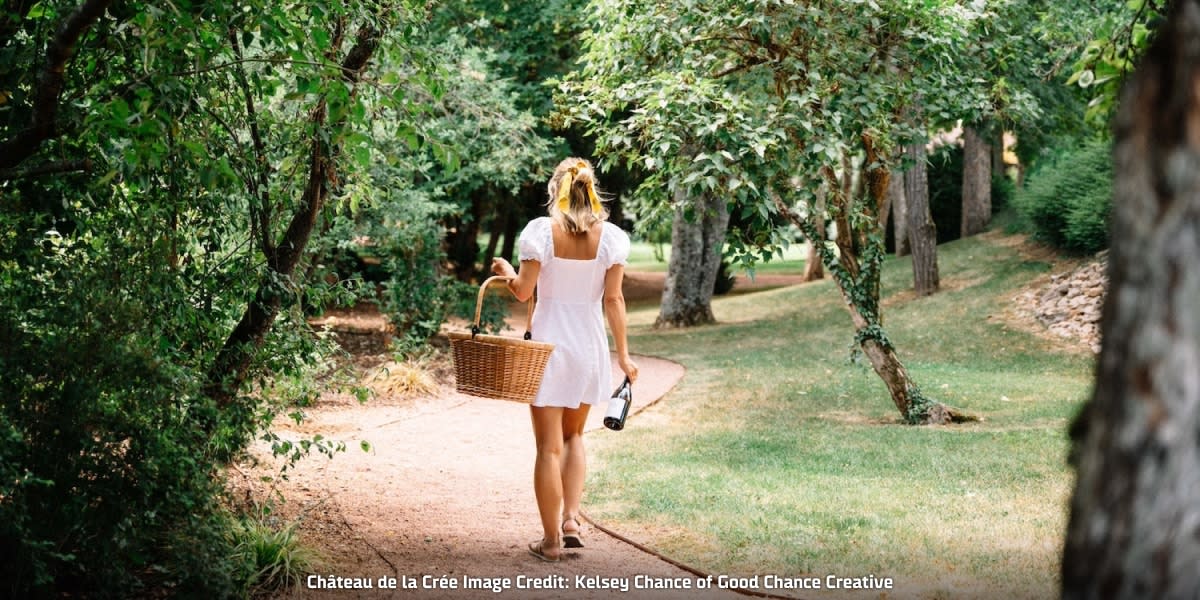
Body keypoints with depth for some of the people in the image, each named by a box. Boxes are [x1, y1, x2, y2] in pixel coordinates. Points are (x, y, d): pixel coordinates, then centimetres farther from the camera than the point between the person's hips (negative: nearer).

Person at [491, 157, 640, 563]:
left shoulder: (542, 230, -9)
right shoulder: (609, 237, -3)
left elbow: (523, 291, -8)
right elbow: (613, 299, -3)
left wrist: (506, 271, 13)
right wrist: (623, 354, 3)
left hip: (549, 344, -3)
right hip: (589, 344, 3)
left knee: (549, 446, 4)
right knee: (573, 436, 22)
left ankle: (551, 540, 8)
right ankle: (571, 520, 8)